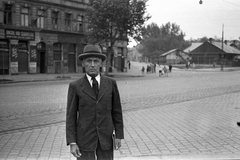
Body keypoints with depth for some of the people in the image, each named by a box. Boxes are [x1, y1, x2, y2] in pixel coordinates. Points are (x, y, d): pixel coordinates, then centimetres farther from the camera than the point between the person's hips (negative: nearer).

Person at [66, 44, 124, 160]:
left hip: (106, 138, 2)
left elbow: (117, 111, 5)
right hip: (84, 138, -2)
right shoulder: (75, 86, -5)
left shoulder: (111, 83, 0)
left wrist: (119, 136, 1)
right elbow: (71, 116, -4)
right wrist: (72, 143, -10)